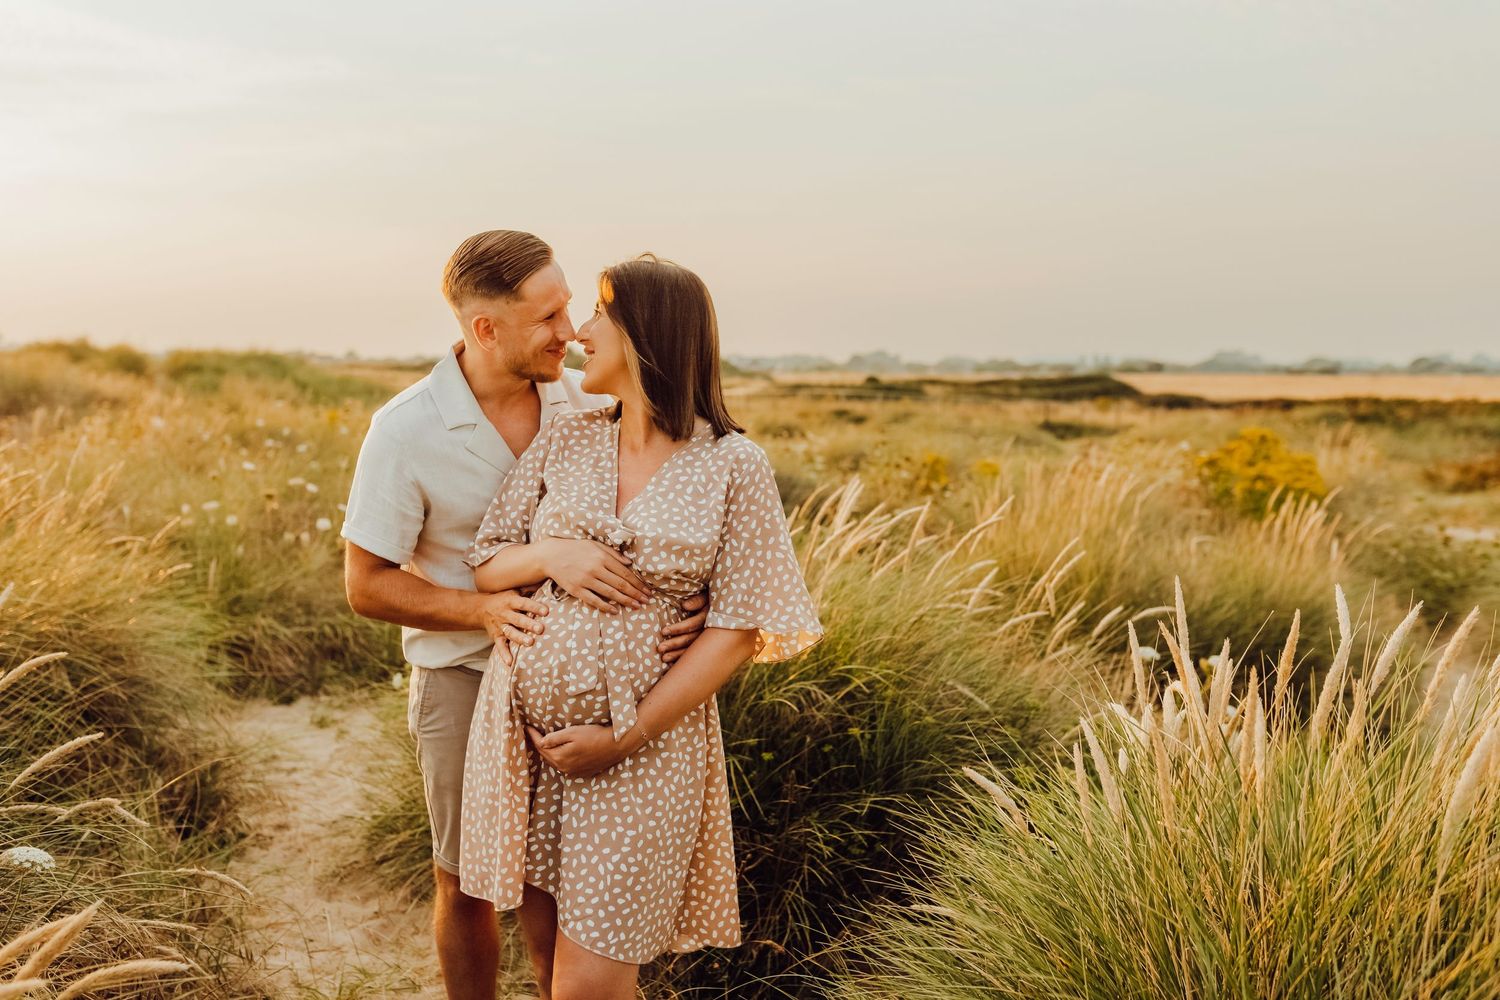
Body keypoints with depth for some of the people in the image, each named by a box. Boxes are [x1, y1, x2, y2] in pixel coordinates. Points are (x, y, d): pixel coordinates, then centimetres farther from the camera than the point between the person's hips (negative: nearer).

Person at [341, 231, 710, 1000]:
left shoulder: (585, 400, -7)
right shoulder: (406, 432, -16)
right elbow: (367, 586, -10)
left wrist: (693, 594, -25)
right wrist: (484, 610, -24)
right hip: (468, 680, -2)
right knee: (468, 884, 14)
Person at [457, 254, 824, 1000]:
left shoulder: (734, 466, -8)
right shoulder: (564, 439, 4)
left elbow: (739, 629, -9)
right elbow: (484, 565, 7)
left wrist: (625, 739, -13)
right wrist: (556, 554, -15)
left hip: (644, 738, -4)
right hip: (524, 727, 4)